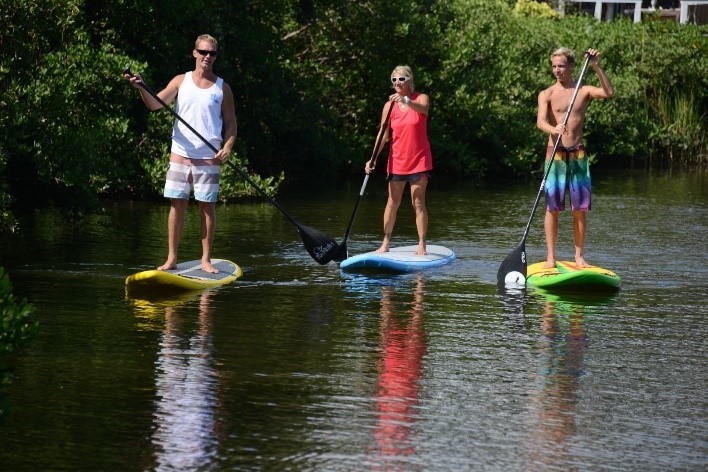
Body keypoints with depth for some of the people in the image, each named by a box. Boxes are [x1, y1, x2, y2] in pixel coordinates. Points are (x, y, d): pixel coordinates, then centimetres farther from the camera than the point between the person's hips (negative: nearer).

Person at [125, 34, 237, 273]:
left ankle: (206, 260, 8)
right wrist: (141, 88, -22)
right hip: (180, 154, 0)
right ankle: (171, 258, 5)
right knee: (177, 206, 1)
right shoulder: (181, 81, 6)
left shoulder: (222, 88, 5)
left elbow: (231, 123, 8)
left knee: (207, 207, 1)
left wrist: (227, 147, -9)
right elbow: (156, 104, -4)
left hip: (209, 158, 0)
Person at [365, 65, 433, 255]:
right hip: (397, 160, 2)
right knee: (393, 202, 5)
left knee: (418, 202, -4)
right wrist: (373, 158, -11)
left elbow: (422, 109, -30)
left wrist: (406, 101, -50)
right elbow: (384, 134, 0)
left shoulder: (421, 98, -4)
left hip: (419, 159, -2)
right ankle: (386, 242, 11)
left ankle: (422, 244, -1)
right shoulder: (390, 105, 2)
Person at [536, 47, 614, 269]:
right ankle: (551, 256, 2)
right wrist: (553, 129, -35)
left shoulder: (584, 91, 7)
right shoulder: (547, 95, 2)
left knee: (580, 208, 1)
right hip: (555, 154, -1)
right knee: (552, 207, -3)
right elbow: (540, 121, -13)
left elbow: (609, 93, -10)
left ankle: (579, 256, 9)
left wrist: (597, 68, -18)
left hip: (578, 154, 1)